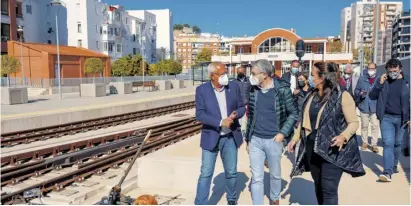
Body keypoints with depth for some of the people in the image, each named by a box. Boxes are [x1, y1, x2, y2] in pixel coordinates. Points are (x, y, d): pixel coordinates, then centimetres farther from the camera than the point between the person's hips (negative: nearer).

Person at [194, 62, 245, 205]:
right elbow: (200, 114, -13)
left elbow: (242, 107, 6)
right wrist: (220, 122, -23)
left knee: (231, 172, 15)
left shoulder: (234, 87, 0)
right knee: (206, 173, 0)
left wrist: (236, 114, -18)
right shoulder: (202, 90, -7)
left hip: (231, 137, 3)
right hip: (211, 137, -3)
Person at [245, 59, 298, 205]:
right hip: (255, 140, 2)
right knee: (256, 178, 3)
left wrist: (283, 133, -12)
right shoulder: (252, 90, 1)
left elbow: (294, 113, -3)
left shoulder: (282, 89, -10)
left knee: (275, 175, 17)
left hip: (273, 140, -2)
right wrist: (247, 138, 11)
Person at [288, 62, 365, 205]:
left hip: (332, 149, -6)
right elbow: (304, 120, 15)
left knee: (329, 189, -6)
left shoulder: (342, 96, -11)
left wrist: (343, 136, -28)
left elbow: (354, 122, -10)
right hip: (312, 148, 6)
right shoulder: (311, 95, 8)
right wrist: (295, 138, 9)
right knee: (318, 186, 15)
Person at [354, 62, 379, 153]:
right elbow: (356, 90, 7)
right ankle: (364, 142, 24)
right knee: (364, 126, 11)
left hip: (375, 107, -1)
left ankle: (374, 144, 6)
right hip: (364, 107, 1)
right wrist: (360, 93, -15)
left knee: (375, 126, -2)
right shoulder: (362, 79, 4)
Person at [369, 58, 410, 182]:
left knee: (397, 143, 13)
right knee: (388, 143, -9)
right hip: (386, 118, -1)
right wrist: (379, 84, -15)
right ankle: (388, 172, -11)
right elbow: (372, 96, -2)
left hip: (401, 119, 1)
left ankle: (394, 165, 33)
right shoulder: (383, 81, 0)